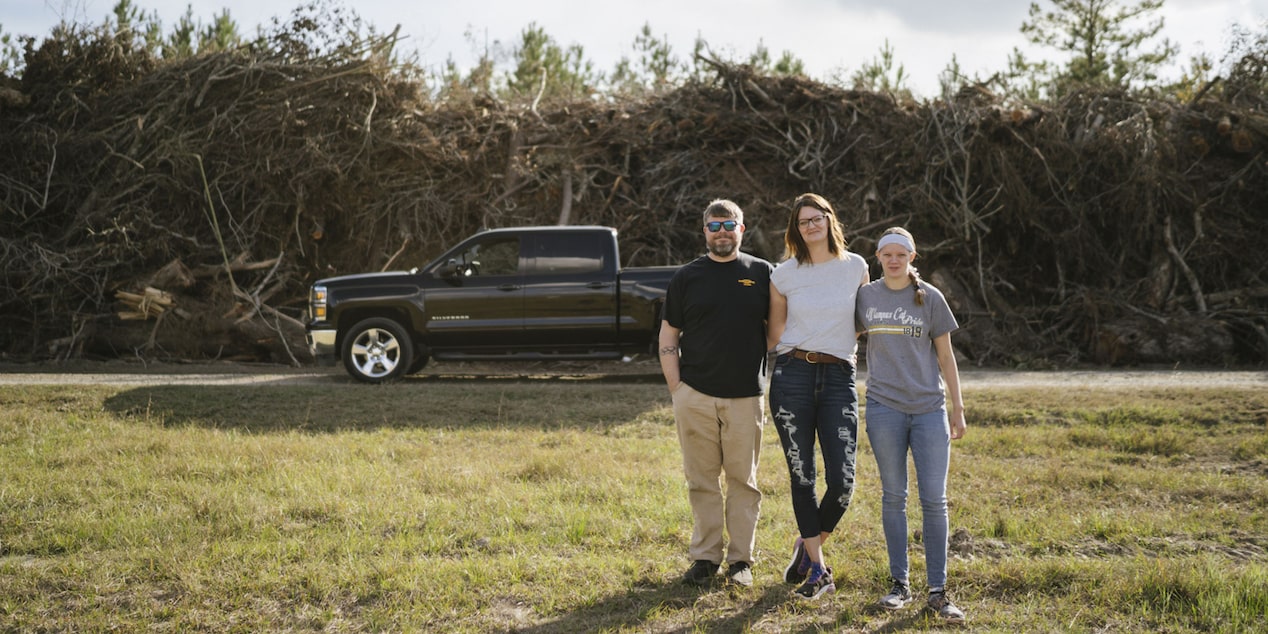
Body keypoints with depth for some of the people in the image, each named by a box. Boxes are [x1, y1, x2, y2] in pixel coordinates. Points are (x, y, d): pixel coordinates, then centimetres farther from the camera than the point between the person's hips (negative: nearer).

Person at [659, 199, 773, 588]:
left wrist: (775, 385, 5)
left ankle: (741, 560, 13)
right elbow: (668, 337, 8)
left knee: (744, 480, 4)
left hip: (745, 397, 0)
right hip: (695, 395, 0)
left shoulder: (762, 274, 6)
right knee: (702, 480, 5)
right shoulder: (687, 277, 7)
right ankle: (705, 556, 14)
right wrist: (676, 388, -1)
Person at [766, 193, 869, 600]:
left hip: (838, 378, 0)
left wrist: (843, 347, 11)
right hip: (792, 375, 0)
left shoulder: (856, 267, 6)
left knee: (842, 481, -9)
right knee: (802, 476, 1)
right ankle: (817, 569, 11)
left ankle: (809, 543, 18)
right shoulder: (784, 275, 5)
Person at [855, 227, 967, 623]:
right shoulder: (865, 296, 6)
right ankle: (900, 584, 14)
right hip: (884, 408, 1)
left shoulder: (930, 298, 4)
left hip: (929, 408, -1)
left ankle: (938, 591, 1)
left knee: (934, 499, -3)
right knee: (893, 496, 6)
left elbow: (945, 356, 7)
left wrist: (957, 408, 5)